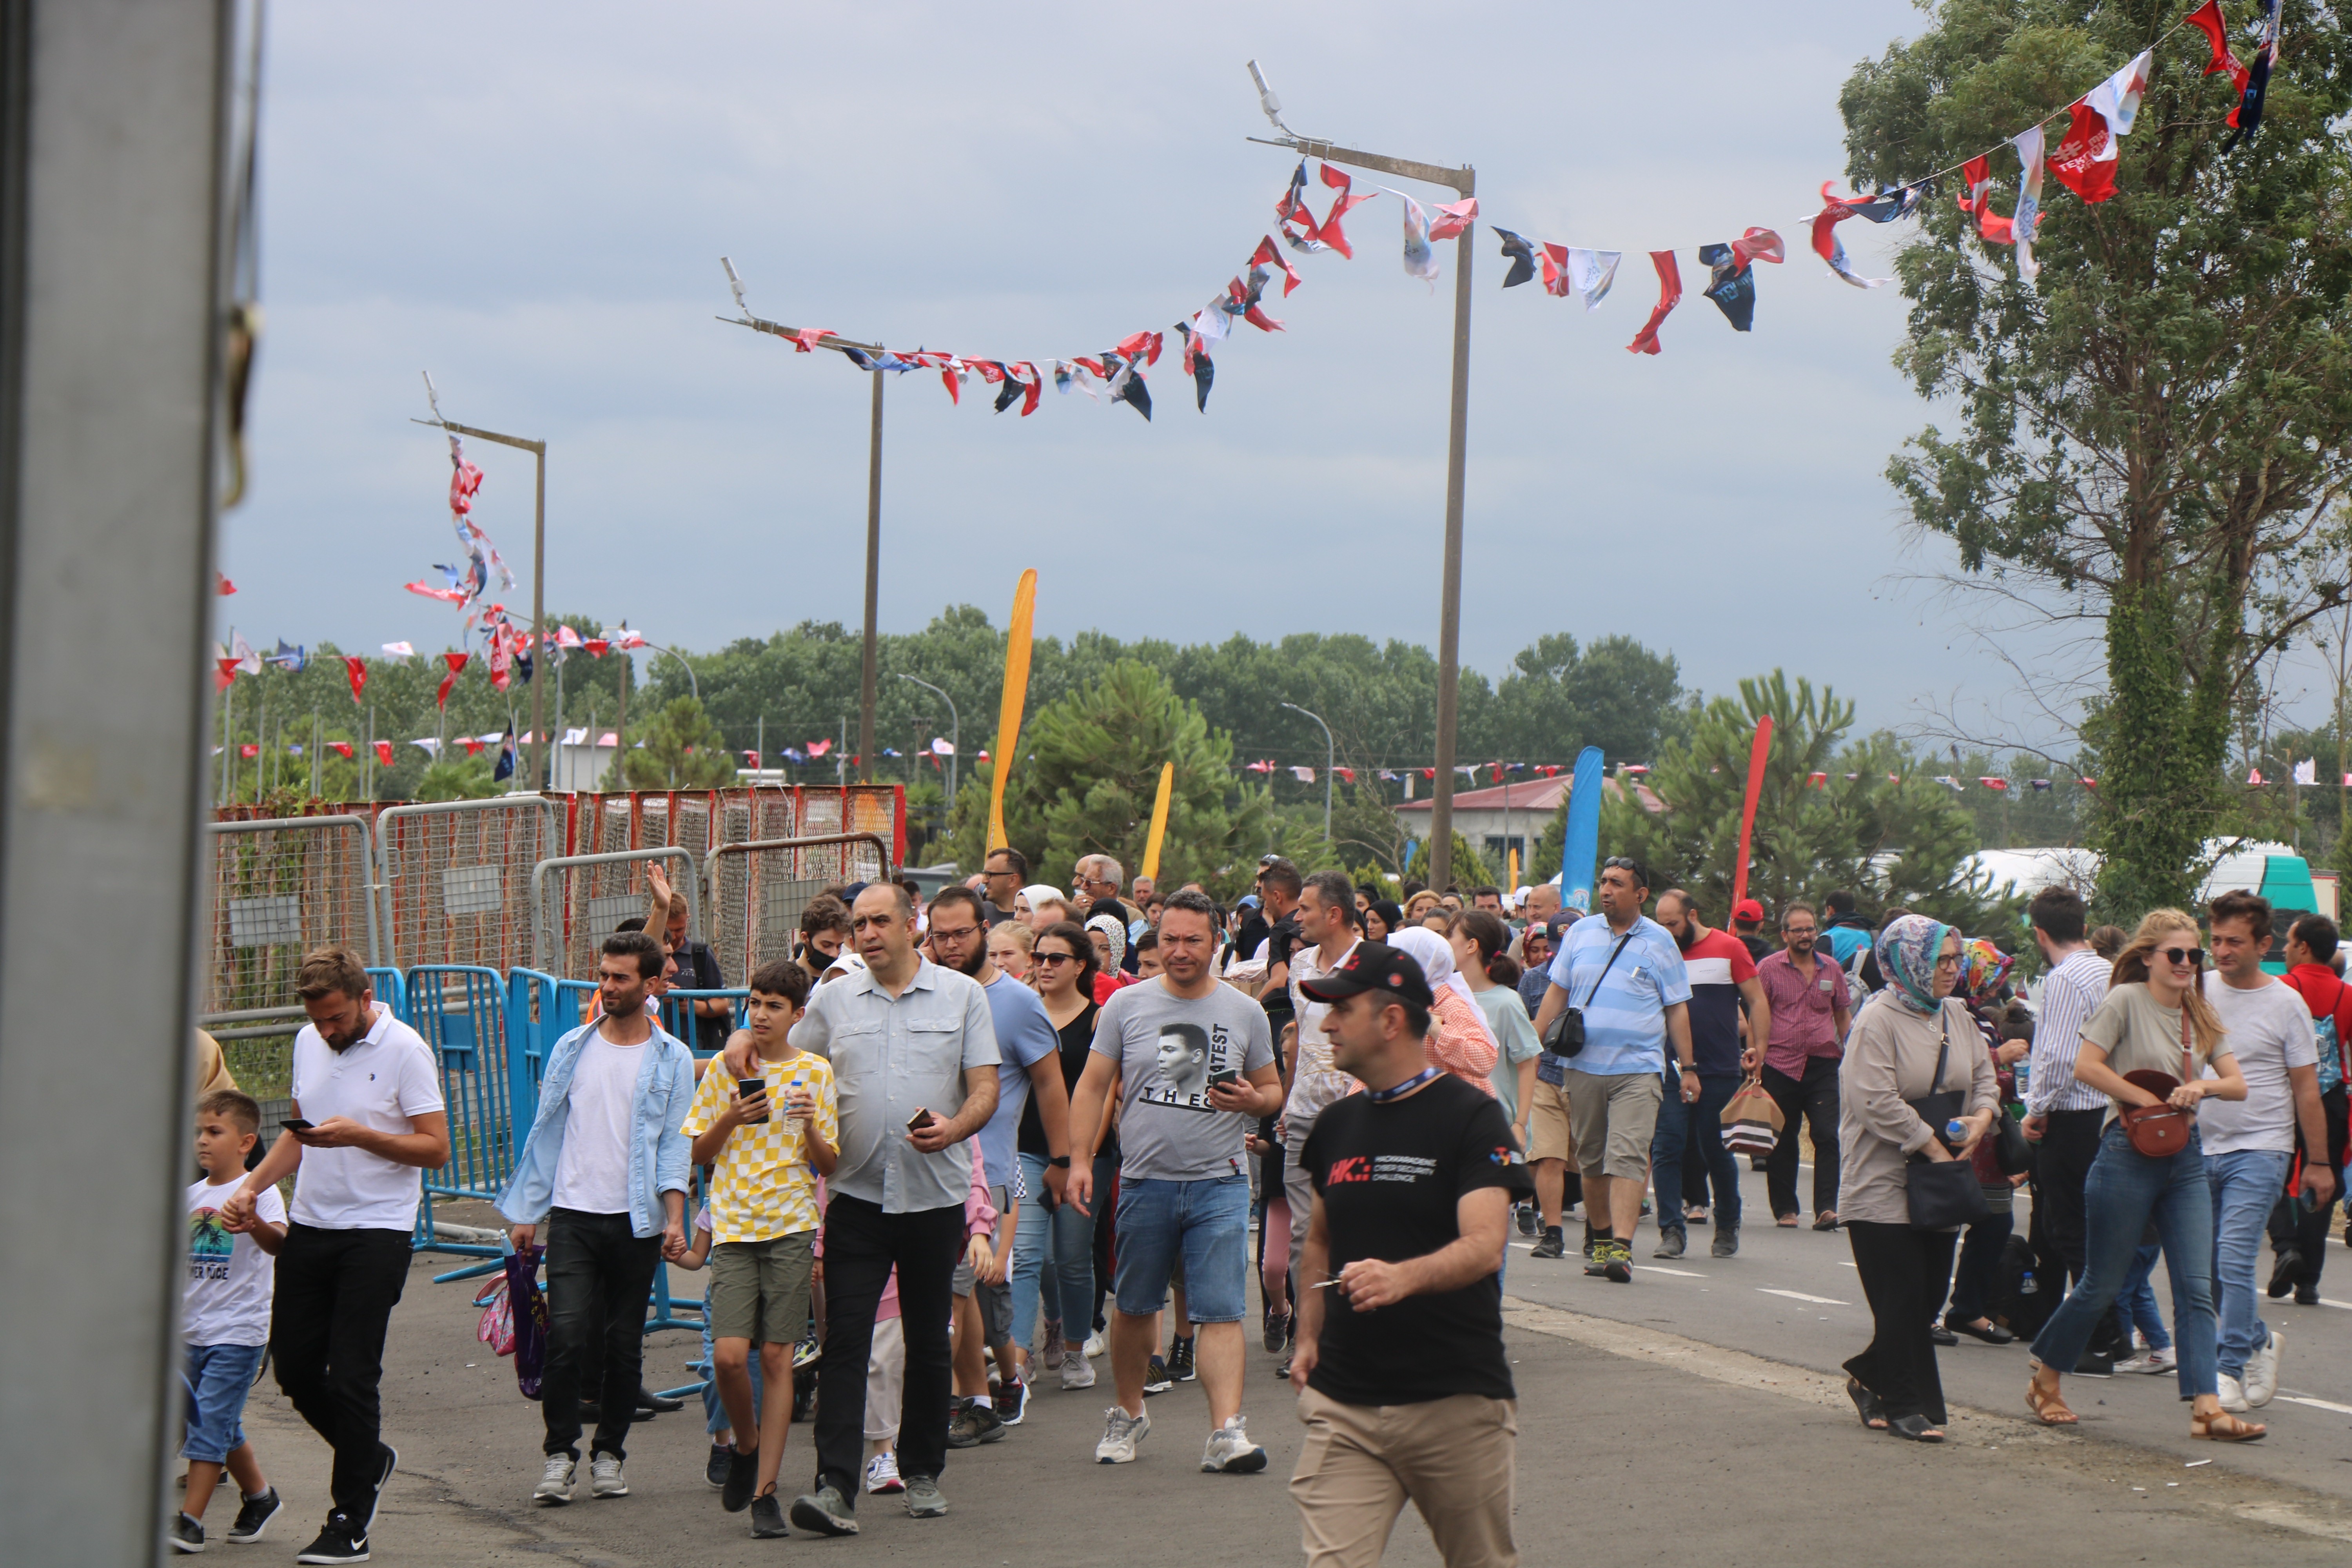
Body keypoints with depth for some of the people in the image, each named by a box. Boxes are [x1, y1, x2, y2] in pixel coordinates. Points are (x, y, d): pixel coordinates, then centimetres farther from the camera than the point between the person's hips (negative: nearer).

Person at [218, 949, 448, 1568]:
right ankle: (370, 1459, 32)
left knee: (350, 1377, -7)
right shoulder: (309, 1042, 10)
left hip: (376, 1233, -7)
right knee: (294, 1365, 8)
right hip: (309, 1226, 7)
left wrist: (359, 1135, -23)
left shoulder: (404, 1050, -11)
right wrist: (251, 1187, 8)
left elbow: (436, 1148, -12)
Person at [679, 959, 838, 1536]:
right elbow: (700, 1154, 9)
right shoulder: (725, 1069, 7)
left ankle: (765, 1490, 3)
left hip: (791, 1227, 0)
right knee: (729, 1355, -12)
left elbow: (828, 1165, 7)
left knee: (776, 1358, -2)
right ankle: (746, 1445, 17)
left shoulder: (815, 1073, 5)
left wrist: (810, 1127, -12)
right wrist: (733, 1118, -8)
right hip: (733, 1226, 0)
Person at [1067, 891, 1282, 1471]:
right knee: (1134, 1307, 11)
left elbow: (1272, 1090, 13)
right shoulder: (1127, 1005, 3)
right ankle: (1128, 1413, 30)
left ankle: (1226, 1430, -15)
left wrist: (1252, 1101, -11)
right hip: (1145, 1179, 1)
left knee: (1221, 1310, -10)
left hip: (1219, 1183, -1)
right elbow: (1094, 1085, 6)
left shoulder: (1245, 1013, 5)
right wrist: (1080, 1158, -4)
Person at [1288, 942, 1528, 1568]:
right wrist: (1309, 1337, 14)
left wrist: (1404, 1277, -37)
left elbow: (1484, 1247, -19)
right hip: (1343, 1404, 5)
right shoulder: (1336, 1124, 14)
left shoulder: (1471, 1116, -7)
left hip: (1458, 1401, -4)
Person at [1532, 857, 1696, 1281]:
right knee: (1591, 1159, 10)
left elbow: (1677, 1008, 6)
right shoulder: (1580, 934, 10)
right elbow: (1556, 992, 14)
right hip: (1584, 1066, 3)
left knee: (1627, 1158, -14)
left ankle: (1622, 1247, -20)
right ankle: (1600, 1239, 23)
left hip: (1638, 1069, -3)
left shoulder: (1659, 942, 3)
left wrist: (1688, 1067, 4)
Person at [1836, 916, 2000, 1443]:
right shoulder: (1878, 1021, -14)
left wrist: (1983, 1116, -5)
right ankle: (1905, 1404, 3)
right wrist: (1933, 1146, -17)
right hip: (1882, 1186, -7)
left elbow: (1985, 1077, 17)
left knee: (1930, 1295, 8)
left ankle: (1870, 1378, 26)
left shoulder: (1957, 1017, 11)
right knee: (1904, 1296, -7)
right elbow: (1878, 1102, -20)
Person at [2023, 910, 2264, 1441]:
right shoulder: (2126, 1000, -7)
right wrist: (2147, 1100, -15)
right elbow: (2086, 1066, -15)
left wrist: (2203, 1087, -14)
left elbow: (2238, 1085, 7)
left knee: (2196, 1288, -4)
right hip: (2129, 1153, -6)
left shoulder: (2200, 1015, 11)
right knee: (2102, 1285, 3)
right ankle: (2044, 1380, 23)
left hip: (2186, 1158, 6)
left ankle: (2207, 1408, -7)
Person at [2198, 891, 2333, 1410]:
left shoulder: (2286, 1004, -4)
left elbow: (2306, 1089, 0)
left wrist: (2318, 1162, 1)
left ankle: (2230, 1368, -7)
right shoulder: (2197, 992, 5)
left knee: (2234, 1261, -14)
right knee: (2206, 1267, 10)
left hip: (2258, 1152, -5)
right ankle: (2258, 1341, 31)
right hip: (2200, 1147, 5)